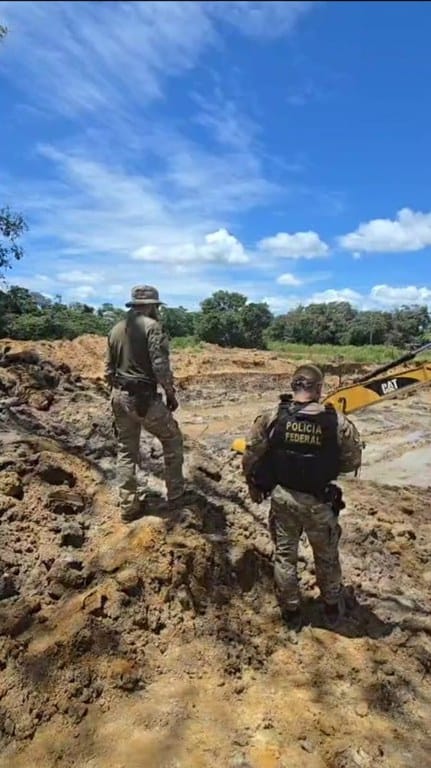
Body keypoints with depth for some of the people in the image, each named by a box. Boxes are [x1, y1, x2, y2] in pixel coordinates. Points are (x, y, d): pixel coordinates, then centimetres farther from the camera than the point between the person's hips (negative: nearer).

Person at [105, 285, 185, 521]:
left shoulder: (116, 329, 11)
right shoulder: (152, 326, -11)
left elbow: (109, 369, 15)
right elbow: (161, 366, -18)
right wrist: (171, 394, -7)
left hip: (119, 396, 7)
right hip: (143, 397, -7)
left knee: (126, 450, 14)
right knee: (172, 439, 13)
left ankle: (128, 506, 20)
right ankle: (175, 494, 20)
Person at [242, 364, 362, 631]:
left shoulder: (271, 418, -15)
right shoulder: (338, 423, -17)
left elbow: (250, 459, -8)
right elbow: (353, 462, -5)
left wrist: (255, 487, 10)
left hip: (282, 498, 1)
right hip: (319, 502, 0)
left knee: (284, 555, 20)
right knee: (327, 557, 23)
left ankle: (291, 612, 36)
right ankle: (333, 607, 44)